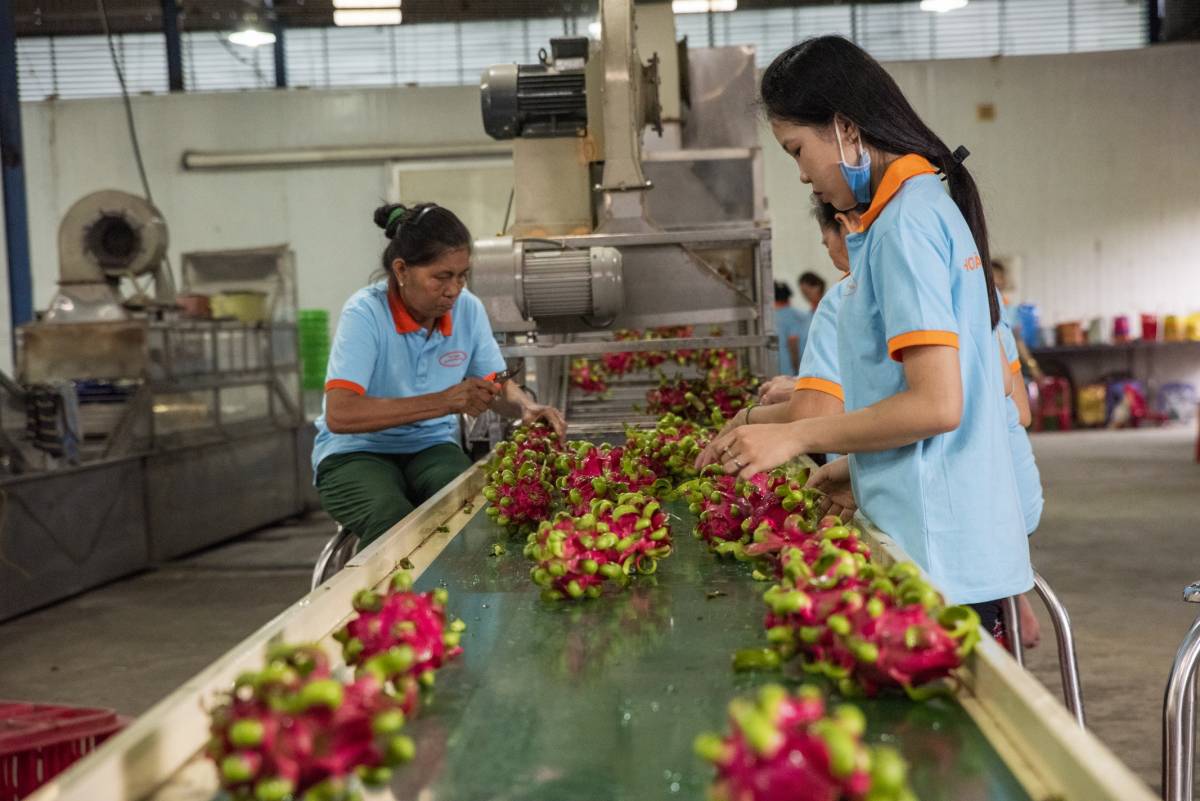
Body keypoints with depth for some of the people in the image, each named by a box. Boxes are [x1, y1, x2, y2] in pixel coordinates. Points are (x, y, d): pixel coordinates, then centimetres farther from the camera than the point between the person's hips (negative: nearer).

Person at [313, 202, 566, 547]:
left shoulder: (468, 309, -4)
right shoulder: (365, 313, -18)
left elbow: (497, 384, 11)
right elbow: (339, 415, -29)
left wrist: (526, 407, -13)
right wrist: (444, 402, -33)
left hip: (432, 447, 4)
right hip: (357, 452, -4)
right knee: (397, 527, -33)